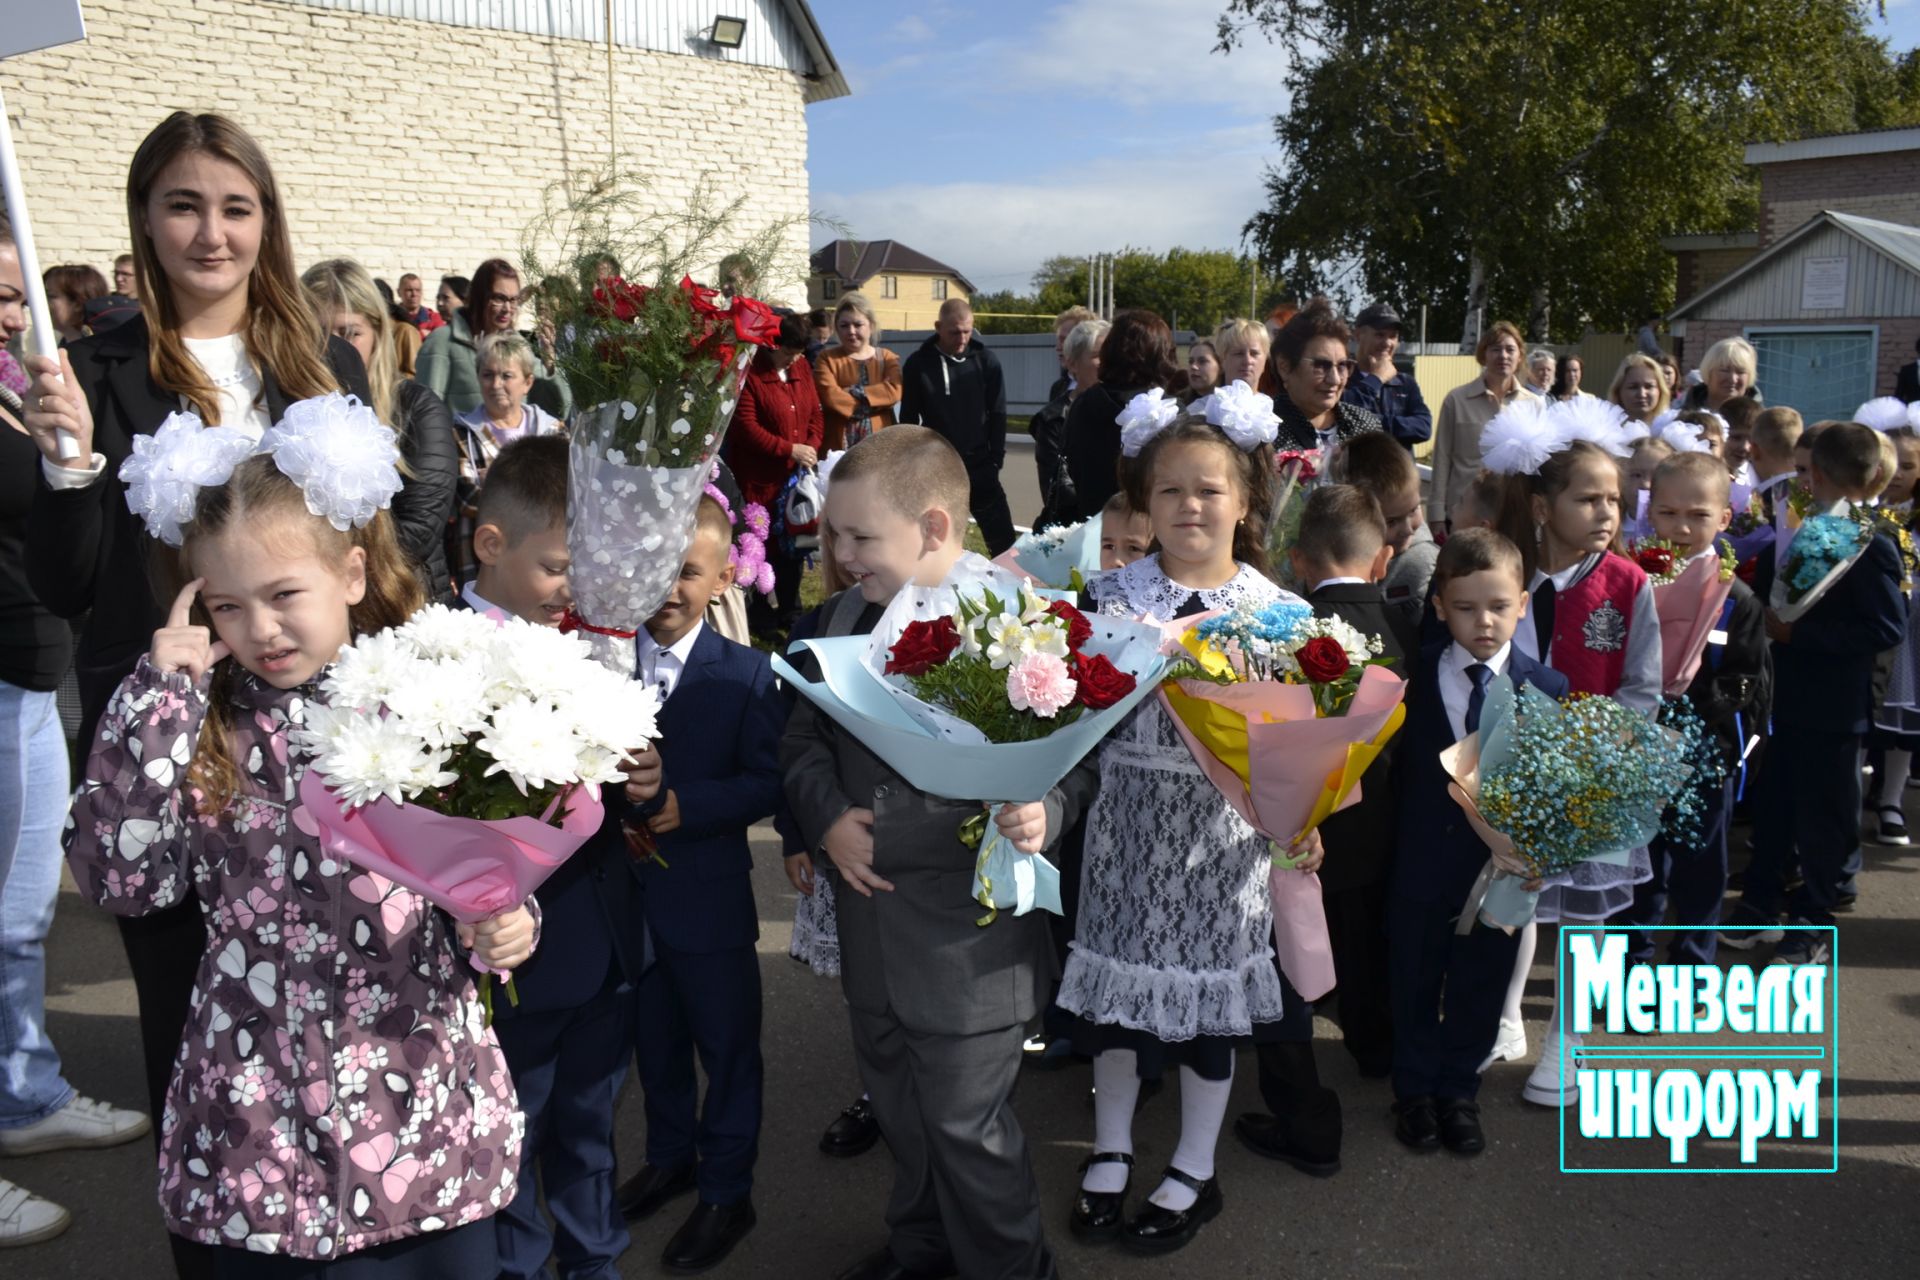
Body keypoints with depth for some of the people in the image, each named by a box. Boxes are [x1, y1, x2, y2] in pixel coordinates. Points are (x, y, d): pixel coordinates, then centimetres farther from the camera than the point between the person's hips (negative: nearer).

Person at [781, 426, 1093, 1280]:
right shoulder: (843, 617, 4)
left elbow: (1074, 759, -12)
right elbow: (803, 737, 11)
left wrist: (1042, 815, -32)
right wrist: (826, 817, -6)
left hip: (971, 942, -6)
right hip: (872, 921, 7)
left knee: (968, 1124, 7)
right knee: (899, 1106, 24)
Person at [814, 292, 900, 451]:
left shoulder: (887, 358, 10)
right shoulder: (827, 359, 6)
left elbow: (894, 391, -9)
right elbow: (829, 396, -11)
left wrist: (855, 392, -13)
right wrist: (863, 406, -10)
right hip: (838, 444, -2)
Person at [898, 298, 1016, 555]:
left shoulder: (985, 361, 0)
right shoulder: (918, 364, -2)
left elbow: (998, 414, 3)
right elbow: (908, 419, 3)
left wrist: (996, 459, -3)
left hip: (979, 465, 0)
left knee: (1002, 538, 1)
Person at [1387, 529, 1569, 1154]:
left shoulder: (1546, 688, -6)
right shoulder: (1415, 677, -5)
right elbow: (1399, 764, -2)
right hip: (1422, 861, 0)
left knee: (1479, 985, 14)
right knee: (1413, 980, 14)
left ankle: (1458, 1091, 34)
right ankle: (1415, 1090, 33)